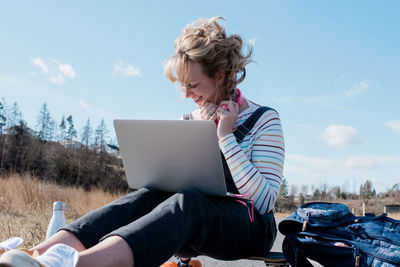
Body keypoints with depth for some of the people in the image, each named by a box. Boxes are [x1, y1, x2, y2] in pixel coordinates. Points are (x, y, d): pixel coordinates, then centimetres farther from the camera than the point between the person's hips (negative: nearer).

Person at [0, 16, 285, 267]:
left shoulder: (265, 120, -4)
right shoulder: (191, 119, 12)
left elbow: (264, 201, -14)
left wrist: (226, 137, -19)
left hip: (253, 227, -4)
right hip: (197, 234, 5)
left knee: (189, 201, -37)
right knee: (149, 195, -28)